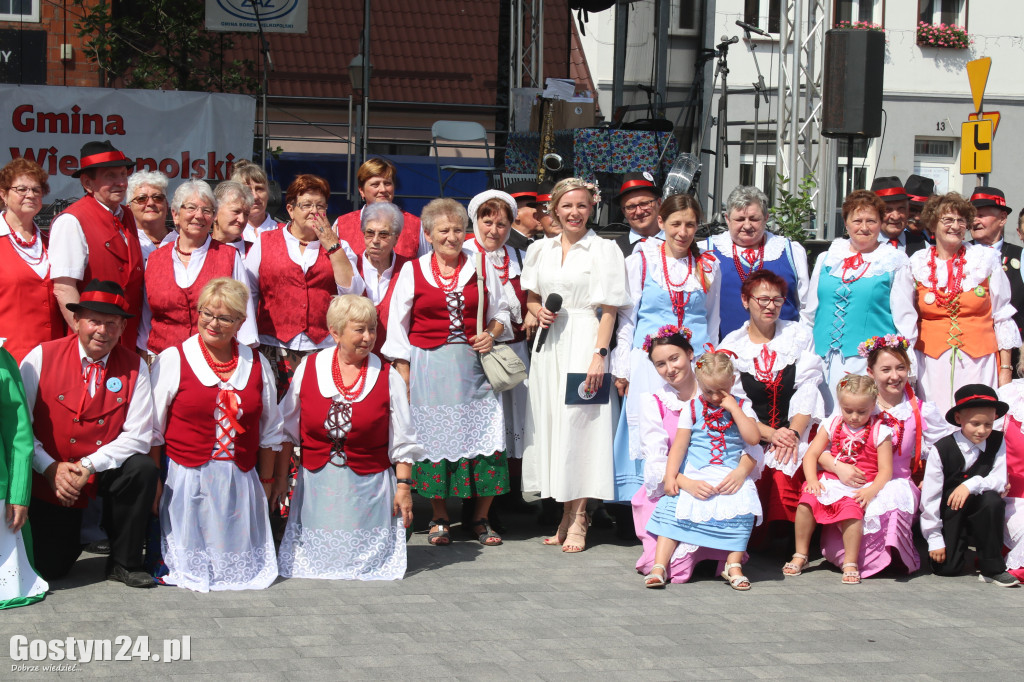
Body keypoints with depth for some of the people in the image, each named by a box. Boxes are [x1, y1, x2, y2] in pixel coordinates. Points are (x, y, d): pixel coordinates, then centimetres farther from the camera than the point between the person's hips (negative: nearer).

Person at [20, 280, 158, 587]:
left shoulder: (134, 367, -5)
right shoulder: (42, 357, -7)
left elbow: (138, 436, -10)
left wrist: (89, 465, -21)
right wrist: (51, 468, -18)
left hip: (105, 472, 1)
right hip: (49, 480, -1)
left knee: (144, 470, -30)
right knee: (49, 568, -10)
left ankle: (123, 562, -11)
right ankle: (69, 532, 29)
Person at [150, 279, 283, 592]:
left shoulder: (258, 365, 9)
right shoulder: (172, 360, -1)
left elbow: (269, 432, 16)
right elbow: (153, 430, -1)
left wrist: (266, 481, 12)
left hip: (241, 482, 3)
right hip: (187, 481, -3)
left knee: (240, 566, -2)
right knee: (189, 565, -3)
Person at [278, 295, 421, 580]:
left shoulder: (388, 378, 0)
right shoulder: (308, 368, 3)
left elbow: (402, 441, 2)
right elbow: (287, 428, 11)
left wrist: (403, 485, -4)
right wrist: (278, 475, 10)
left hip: (368, 484, -1)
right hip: (316, 484, 1)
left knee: (366, 560, -3)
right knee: (318, 557, 0)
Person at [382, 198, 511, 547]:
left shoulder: (482, 266, 10)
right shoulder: (412, 271, 7)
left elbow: (501, 311, 17)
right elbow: (398, 325, 8)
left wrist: (492, 333, -5)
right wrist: (403, 374, 1)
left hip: (474, 361, 1)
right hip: (429, 367, -1)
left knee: (484, 435, -6)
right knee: (434, 437, -1)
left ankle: (481, 518, 7)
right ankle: (439, 520, 13)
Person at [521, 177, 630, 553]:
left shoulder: (604, 250, -2)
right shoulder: (541, 249, 13)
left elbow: (609, 310, -6)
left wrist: (599, 354, -15)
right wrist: (539, 312, -2)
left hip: (584, 342, -5)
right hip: (549, 343, 5)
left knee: (579, 421, -7)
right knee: (549, 420, 3)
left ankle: (578, 520, -2)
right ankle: (566, 515, 11)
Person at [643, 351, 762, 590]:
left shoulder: (742, 407, 10)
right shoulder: (692, 409, 9)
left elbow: (753, 438, -6)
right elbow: (679, 445, 3)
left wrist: (733, 408, -8)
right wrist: (670, 477, -7)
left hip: (731, 476, 0)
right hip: (693, 477, 0)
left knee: (741, 509, -24)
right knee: (672, 510, -17)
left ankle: (734, 565, -11)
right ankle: (659, 566, -16)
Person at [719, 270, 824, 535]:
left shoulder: (800, 336, 11)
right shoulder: (731, 346, 8)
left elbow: (808, 389, 2)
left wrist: (793, 433, -14)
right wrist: (770, 434, -16)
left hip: (795, 432, 0)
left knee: (785, 481, -31)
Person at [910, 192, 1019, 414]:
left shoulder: (986, 260, 4)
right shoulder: (917, 264, 6)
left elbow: (1002, 318, 6)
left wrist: (1006, 368, 2)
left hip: (978, 362, -1)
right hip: (933, 361, 1)